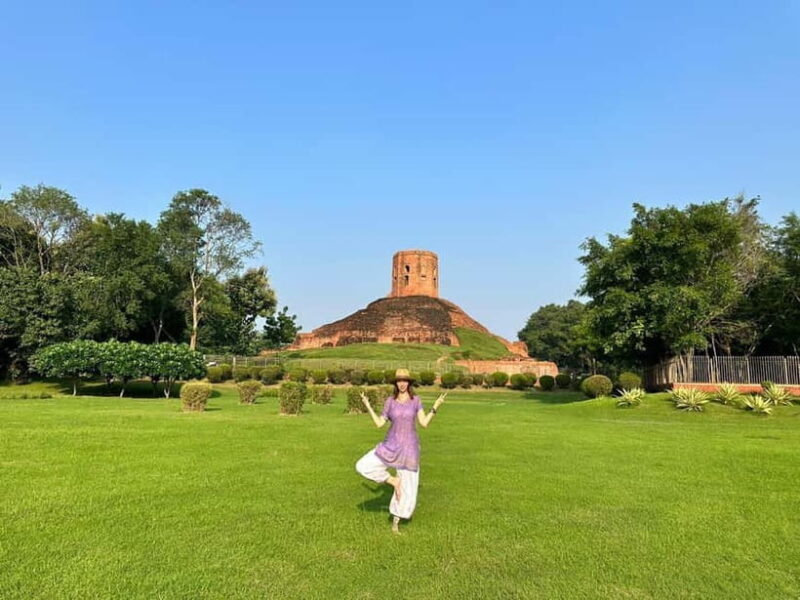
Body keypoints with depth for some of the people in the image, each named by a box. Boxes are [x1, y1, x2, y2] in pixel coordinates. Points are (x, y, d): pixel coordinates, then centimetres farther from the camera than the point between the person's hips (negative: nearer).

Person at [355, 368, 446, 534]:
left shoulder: (416, 400, -1)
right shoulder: (390, 401, 0)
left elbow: (424, 423, -3)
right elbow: (379, 423, 3)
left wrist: (435, 406, -8)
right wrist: (368, 406, 0)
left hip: (409, 447, -1)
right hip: (391, 445, 1)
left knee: (407, 487, 4)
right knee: (362, 466, -11)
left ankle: (395, 521, 25)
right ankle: (393, 480, 6)